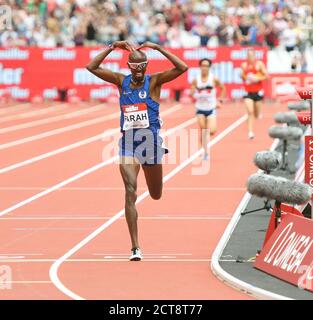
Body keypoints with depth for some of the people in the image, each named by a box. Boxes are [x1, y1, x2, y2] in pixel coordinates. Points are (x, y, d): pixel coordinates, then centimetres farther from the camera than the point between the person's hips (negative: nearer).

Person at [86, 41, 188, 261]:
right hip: (127, 142, 1)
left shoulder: (154, 81, -3)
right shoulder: (121, 81, 4)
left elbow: (182, 68, -16)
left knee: (156, 195, 16)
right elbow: (92, 67, 0)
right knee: (130, 193, -13)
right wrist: (112, 47, -7)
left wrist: (158, 48, -19)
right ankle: (135, 247, -13)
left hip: (150, 139, -1)